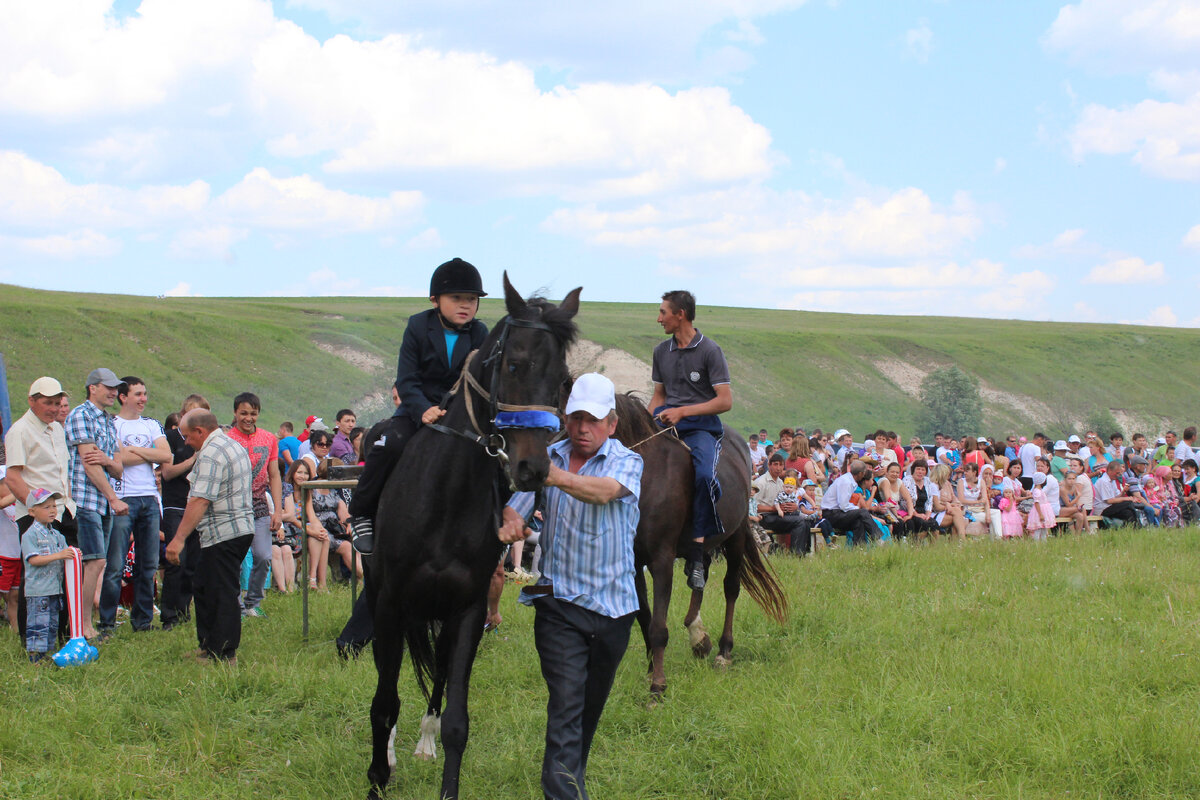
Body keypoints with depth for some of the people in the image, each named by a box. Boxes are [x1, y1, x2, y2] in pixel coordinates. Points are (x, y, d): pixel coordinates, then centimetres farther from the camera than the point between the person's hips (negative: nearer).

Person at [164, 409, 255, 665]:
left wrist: (179, 538, -25)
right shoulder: (234, 445, 16)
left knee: (220, 593, -5)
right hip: (242, 528, 11)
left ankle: (224, 655, -1)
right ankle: (209, 645, 23)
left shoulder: (211, 454, -17)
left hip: (222, 534, -11)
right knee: (203, 587, 18)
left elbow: (200, 500, -25)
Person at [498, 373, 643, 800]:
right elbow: (515, 505, 0)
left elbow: (605, 491, -28)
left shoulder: (627, 461, -6)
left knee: (592, 705, 16)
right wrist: (509, 522, -26)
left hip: (613, 603, 1)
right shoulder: (547, 458, 3)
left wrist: (560, 479, -47)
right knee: (566, 704, -13)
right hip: (559, 601, -1)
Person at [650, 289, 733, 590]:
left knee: (704, 475, -32)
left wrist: (683, 411, -16)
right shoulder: (661, 351, 16)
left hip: (701, 426, -5)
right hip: (666, 422, 5)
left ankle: (697, 553, -26)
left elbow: (725, 401, -8)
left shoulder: (710, 350, -3)